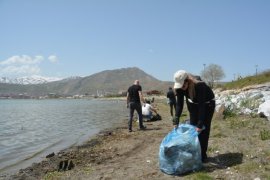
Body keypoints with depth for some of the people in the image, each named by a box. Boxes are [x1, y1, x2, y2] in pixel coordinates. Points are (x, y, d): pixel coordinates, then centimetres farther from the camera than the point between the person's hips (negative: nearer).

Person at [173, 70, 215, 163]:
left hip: (207, 104, -5)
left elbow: (202, 106, -37)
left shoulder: (200, 86, -39)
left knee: (203, 129, -8)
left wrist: (200, 124, -38)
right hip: (193, 104, 5)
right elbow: (179, 104, -18)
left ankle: (202, 155, 3)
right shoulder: (179, 87, -23)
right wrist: (176, 121, -25)